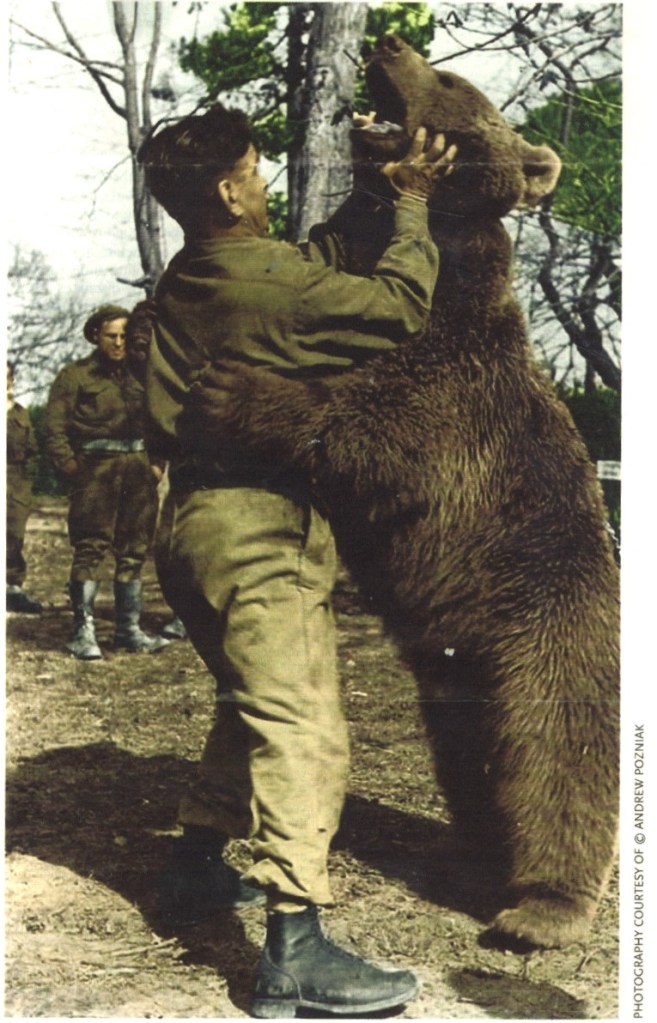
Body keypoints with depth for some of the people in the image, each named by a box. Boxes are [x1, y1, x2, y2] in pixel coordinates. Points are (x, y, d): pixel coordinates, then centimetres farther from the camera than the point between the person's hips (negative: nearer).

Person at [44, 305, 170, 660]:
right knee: (91, 548, -9)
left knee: (134, 550, 7)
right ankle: (83, 631, -7)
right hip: (97, 467, -5)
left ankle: (129, 629, 15)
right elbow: (55, 427, -3)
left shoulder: (139, 376, 18)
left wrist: (157, 463, 10)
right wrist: (70, 465, -12)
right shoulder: (75, 375, 3)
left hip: (139, 467, 5)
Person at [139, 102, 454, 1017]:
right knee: (302, 729, -12)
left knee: (254, 704, 24)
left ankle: (198, 866, 34)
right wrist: (411, 204, -1)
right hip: (260, 526, -10)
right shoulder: (266, 275, -15)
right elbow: (399, 307, -13)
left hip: (196, 518, 10)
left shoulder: (184, 283, 14)